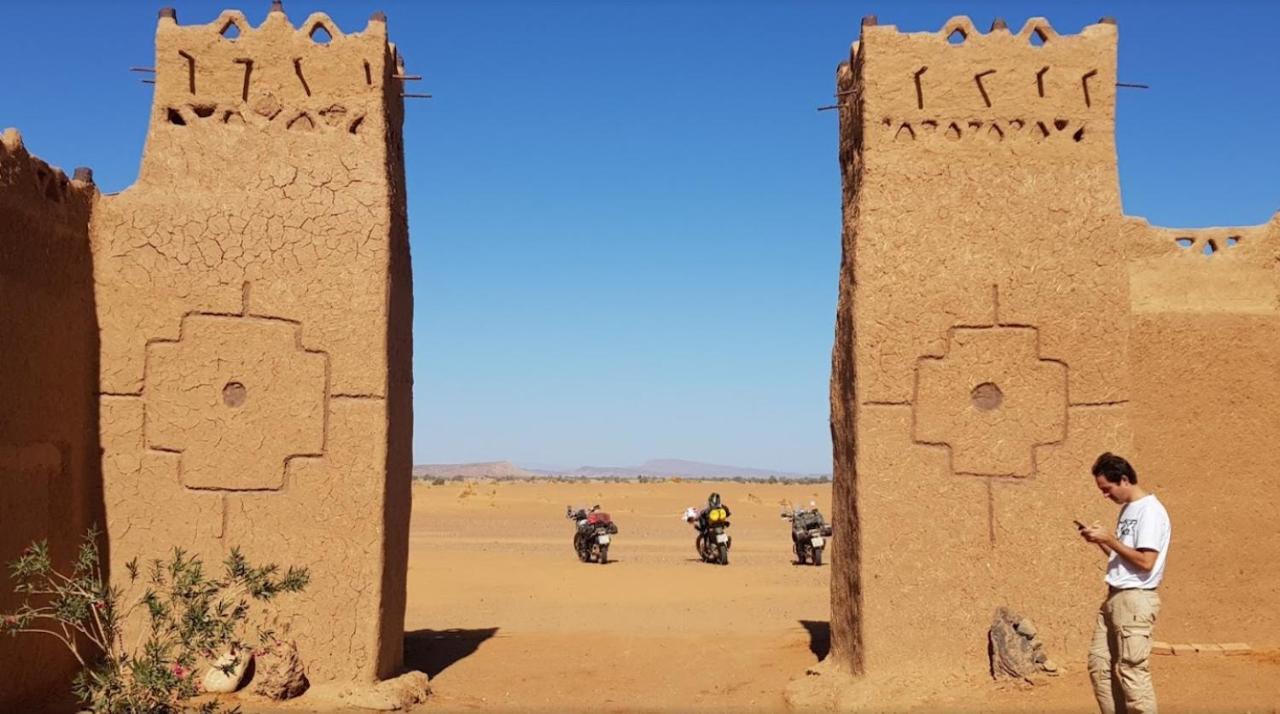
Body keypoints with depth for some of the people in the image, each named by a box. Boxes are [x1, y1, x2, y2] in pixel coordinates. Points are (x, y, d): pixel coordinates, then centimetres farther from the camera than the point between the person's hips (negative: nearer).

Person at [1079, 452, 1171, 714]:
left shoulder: (1150, 511, -13)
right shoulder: (1127, 509, 16)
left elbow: (1145, 561, -20)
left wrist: (1110, 539, -15)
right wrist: (1100, 541, 6)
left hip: (1136, 599, -10)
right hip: (1114, 597, 10)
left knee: (1131, 670, -8)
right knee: (1099, 664, 11)